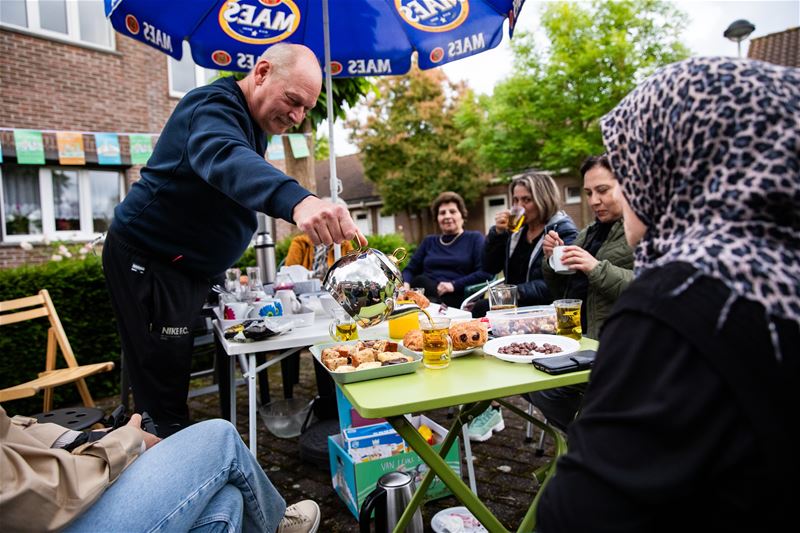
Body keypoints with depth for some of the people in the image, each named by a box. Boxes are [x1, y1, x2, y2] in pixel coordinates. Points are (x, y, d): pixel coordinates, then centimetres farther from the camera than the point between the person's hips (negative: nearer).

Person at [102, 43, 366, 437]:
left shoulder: (253, 124, 11)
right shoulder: (214, 106, -21)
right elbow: (225, 159, -44)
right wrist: (297, 200, -63)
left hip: (189, 266, 9)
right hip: (146, 260, -9)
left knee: (175, 372, 15)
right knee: (163, 375, -7)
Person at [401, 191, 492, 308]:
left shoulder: (475, 238, 14)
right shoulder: (429, 241, 27)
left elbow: (485, 272, -1)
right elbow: (410, 269, 17)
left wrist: (454, 285, -13)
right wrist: (405, 284, -7)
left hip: (458, 299, -4)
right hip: (426, 294, 4)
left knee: (421, 281, -33)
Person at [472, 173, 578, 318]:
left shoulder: (563, 231, -5)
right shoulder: (516, 228, 12)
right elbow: (489, 268, 9)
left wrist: (519, 291, -23)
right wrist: (498, 232, -3)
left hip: (545, 307, -5)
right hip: (515, 303, 6)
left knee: (483, 308, -24)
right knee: (480, 307, -22)